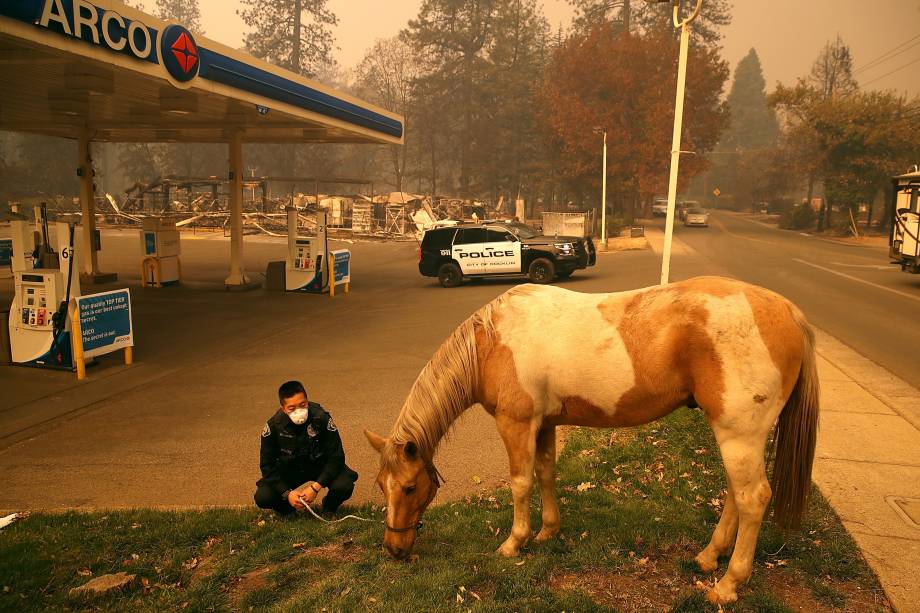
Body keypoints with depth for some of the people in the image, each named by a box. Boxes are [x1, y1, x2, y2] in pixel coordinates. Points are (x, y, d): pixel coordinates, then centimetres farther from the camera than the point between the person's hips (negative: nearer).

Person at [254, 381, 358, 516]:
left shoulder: (322, 418, -26)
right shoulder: (274, 425, -20)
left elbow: (336, 457, -20)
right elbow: (267, 464, -11)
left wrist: (316, 487, -28)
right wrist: (287, 493, -21)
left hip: (320, 467, -1)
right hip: (289, 470, 1)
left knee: (344, 485, -30)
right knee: (262, 498, -22)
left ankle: (329, 508, 7)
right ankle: (287, 507, 14)